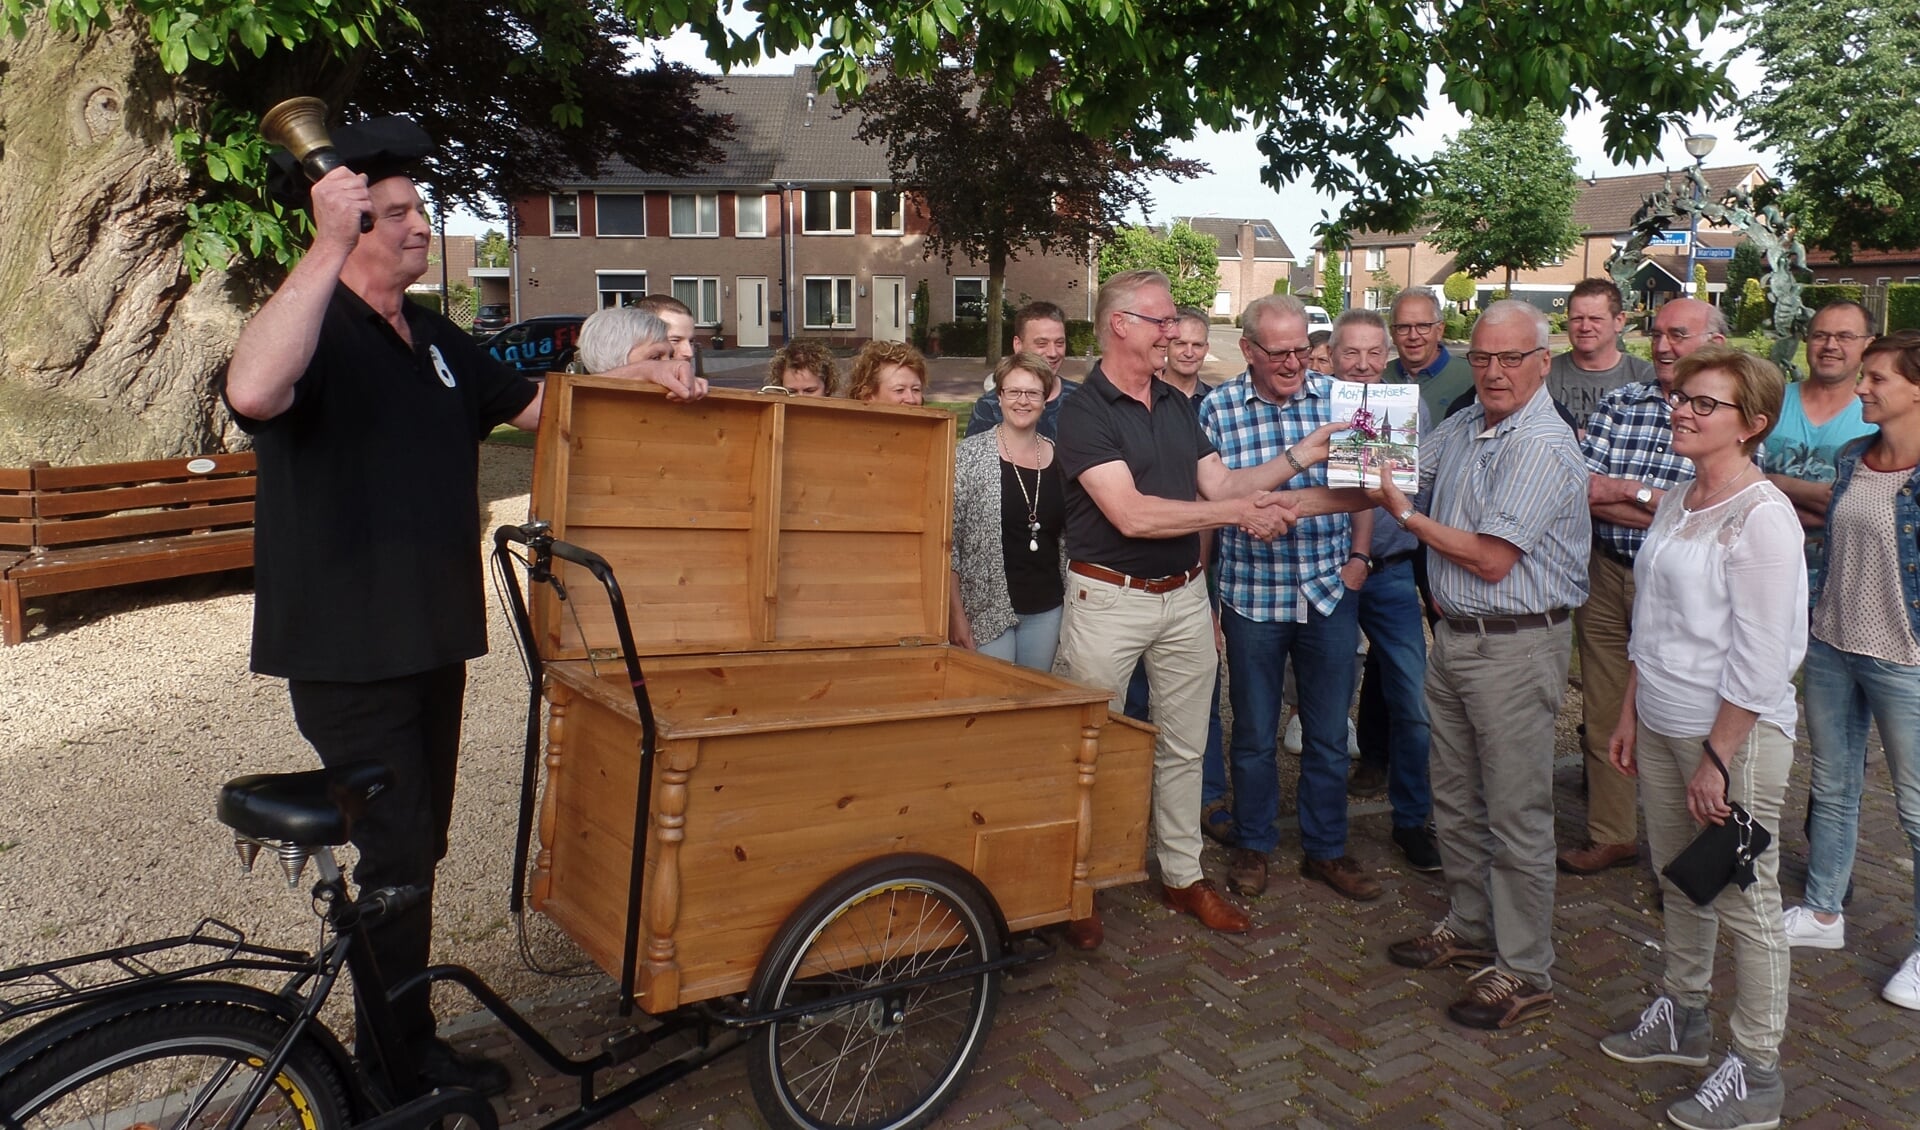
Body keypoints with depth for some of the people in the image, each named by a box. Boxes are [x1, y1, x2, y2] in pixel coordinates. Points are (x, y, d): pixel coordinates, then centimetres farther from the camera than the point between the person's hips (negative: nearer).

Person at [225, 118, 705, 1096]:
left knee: (416, 848, 17)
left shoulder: (435, 340, 13)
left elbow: (534, 404, 22)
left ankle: (405, 1044, 33)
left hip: (431, 639, 8)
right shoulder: (318, 331, -14)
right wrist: (325, 249, -36)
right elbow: (252, 392, -36)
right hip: (347, 648, -8)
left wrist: (640, 376, 6)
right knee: (397, 854, -2)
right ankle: (396, 1063, 16)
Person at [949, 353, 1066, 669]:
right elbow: (948, 539, -7)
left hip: (1046, 610, 4)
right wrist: (957, 613, -11)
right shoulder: (970, 454, -6)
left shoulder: (1058, 457, 6)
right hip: (987, 610, -4)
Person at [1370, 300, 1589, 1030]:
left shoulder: (1541, 447, -18)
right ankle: (1470, 928, 36)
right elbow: (1407, 465, 24)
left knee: (1516, 816, 1)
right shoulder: (1464, 428, 8)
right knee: (1454, 799, 18)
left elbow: (1492, 560, -21)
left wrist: (1406, 515, -12)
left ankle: (1524, 974, 15)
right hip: (1454, 635, 9)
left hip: (1516, 647, -9)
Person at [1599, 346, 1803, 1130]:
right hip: (1663, 728, 8)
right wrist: (1630, 714, 15)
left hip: (1736, 736, -7)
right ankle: (1682, 1018, 38)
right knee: (1681, 886, 20)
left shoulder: (1761, 518, -17)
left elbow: (1760, 659, -19)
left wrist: (1717, 758, -18)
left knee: (1744, 904, 5)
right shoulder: (1676, 501, 8)